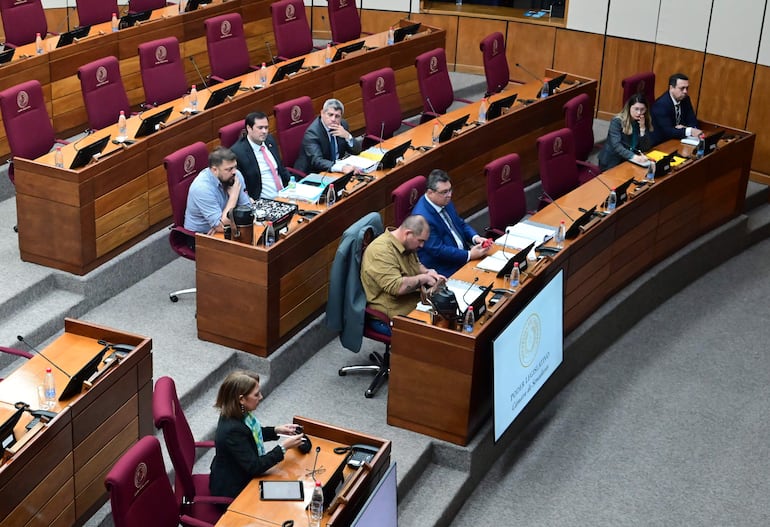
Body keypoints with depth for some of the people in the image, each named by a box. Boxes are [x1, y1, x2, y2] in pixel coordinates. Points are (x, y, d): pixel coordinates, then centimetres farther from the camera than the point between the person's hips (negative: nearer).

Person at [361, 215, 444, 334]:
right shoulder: (382, 251, -24)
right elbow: (396, 287, -31)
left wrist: (428, 272, 1)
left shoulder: (406, 244, 5)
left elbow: (416, 264, 23)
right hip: (390, 317, -9)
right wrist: (424, 278, -19)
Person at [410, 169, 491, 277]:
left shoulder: (445, 202, 3)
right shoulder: (422, 217, -23)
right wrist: (470, 255, -23)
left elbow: (461, 223, 16)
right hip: (444, 270, -8)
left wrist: (475, 237, -4)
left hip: (462, 252, 8)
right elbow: (438, 250, -22)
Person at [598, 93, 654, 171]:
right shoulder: (617, 121, -12)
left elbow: (645, 148, -4)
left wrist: (642, 128, -15)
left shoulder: (644, 122, 2)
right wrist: (633, 156, -37)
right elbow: (616, 146, -23)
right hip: (612, 162, -4)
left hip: (630, 162, 4)